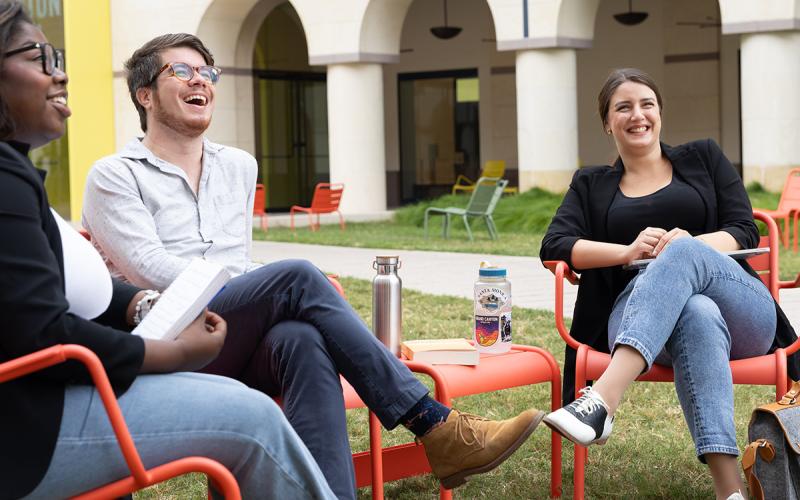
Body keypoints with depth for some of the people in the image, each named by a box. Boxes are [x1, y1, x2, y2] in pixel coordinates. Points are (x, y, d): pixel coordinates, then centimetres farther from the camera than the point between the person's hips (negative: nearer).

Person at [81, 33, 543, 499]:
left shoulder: (239, 166, 22)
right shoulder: (114, 177, 5)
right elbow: (149, 268, -8)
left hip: (244, 344, 4)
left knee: (303, 340, -35)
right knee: (298, 277, -29)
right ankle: (433, 425, -31)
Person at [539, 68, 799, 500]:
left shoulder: (703, 157, 21)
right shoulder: (591, 185, 23)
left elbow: (745, 232, 8)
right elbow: (554, 246, 5)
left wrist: (693, 244, -16)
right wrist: (629, 251, -14)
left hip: (741, 312, 0)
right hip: (636, 316, 0)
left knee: (685, 252, -37)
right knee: (697, 316, -40)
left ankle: (601, 402, -56)